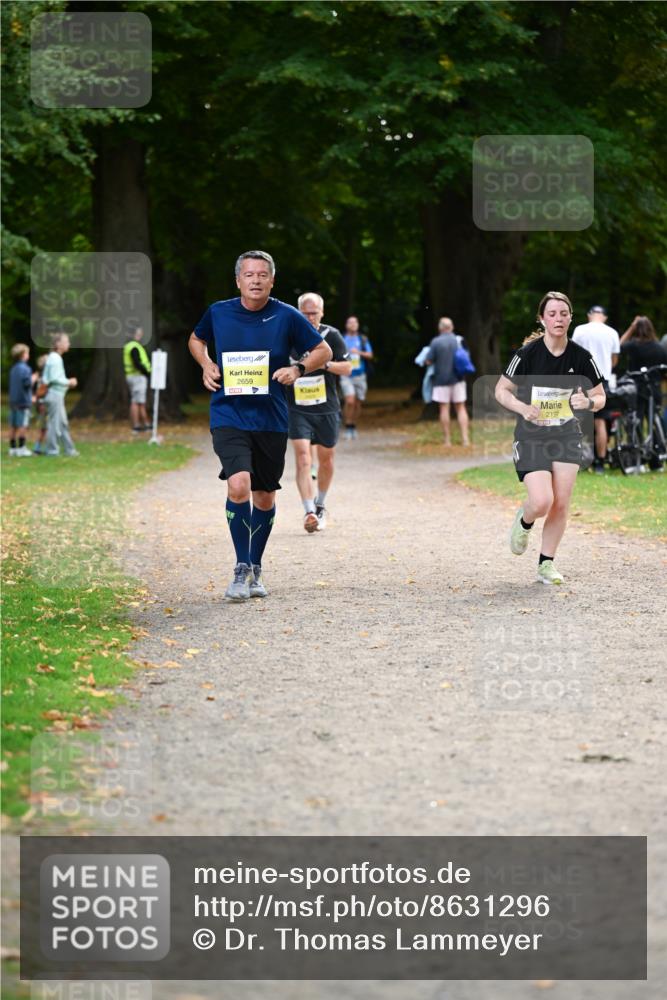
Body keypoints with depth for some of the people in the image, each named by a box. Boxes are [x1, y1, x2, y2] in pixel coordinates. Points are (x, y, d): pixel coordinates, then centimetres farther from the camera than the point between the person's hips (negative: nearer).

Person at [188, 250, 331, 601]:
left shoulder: (287, 317, -3)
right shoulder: (218, 313, 0)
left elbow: (323, 351, 7)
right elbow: (196, 339, 21)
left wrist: (297, 368, -12)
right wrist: (206, 364, 2)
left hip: (271, 421, 1)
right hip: (228, 417, -1)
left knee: (265, 497, 11)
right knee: (238, 485, -22)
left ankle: (255, 570, 30)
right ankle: (241, 569, -10)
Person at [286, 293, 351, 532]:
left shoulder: (331, 335, -3)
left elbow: (347, 368, -4)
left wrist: (325, 363, -19)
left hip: (327, 408, 1)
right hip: (297, 410, -1)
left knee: (326, 459, 11)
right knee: (302, 459, -16)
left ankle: (320, 506, 34)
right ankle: (309, 512, -22)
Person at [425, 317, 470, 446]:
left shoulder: (436, 342, -11)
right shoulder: (459, 340, 0)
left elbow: (429, 361, -9)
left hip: (442, 379, -3)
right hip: (458, 379, 3)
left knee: (444, 408, 4)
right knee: (461, 408, 8)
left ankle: (447, 440, 4)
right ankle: (465, 439, 1)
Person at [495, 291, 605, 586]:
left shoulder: (581, 357, -4)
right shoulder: (527, 353, -13)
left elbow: (600, 398, 6)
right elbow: (501, 390, -2)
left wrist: (588, 402, -18)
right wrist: (523, 408, -20)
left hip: (567, 437, 3)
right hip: (531, 437, -3)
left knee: (561, 504, -1)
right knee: (542, 502, -17)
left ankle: (546, 564, 16)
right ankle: (524, 521, 20)